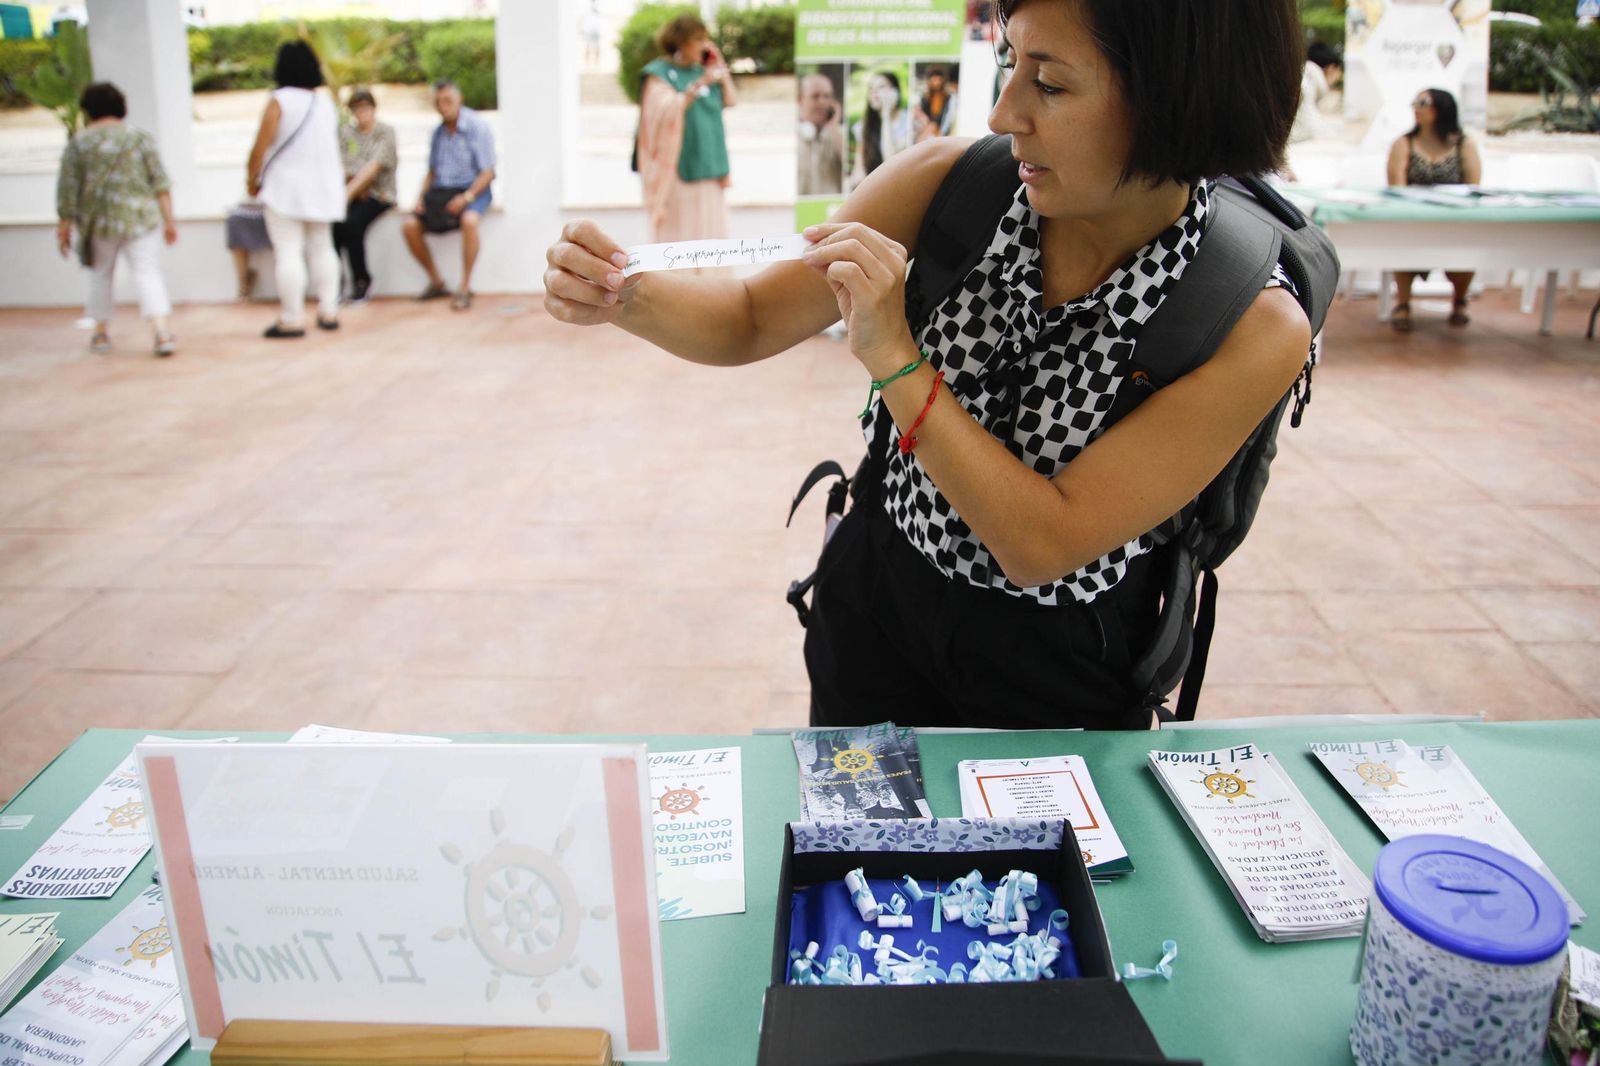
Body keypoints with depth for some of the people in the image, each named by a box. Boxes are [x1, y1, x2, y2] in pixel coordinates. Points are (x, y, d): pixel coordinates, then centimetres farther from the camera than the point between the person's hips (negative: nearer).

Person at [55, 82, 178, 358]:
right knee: (148, 273, -3)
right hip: (141, 220, -1)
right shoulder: (140, 138, 1)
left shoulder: (77, 144, 1)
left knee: (101, 274, 17)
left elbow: (67, 191, 0)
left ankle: (101, 332, 24)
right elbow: (160, 183, -4)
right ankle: (163, 331, -20)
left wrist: (64, 227, 7)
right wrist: (169, 220, -1)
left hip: (98, 222, 1)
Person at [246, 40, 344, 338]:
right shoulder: (326, 102, 7)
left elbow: (261, 146, -12)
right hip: (323, 188, 6)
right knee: (322, 249, 13)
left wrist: (252, 178, 1)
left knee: (288, 253, -4)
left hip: (285, 189, -6)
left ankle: (292, 319, -5)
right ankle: (328, 311, 15)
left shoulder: (280, 100, -11)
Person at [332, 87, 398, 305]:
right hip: (351, 191, 4)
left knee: (353, 224, -31)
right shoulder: (346, 132, 14)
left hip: (378, 193, -4)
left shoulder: (386, 132, -1)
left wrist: (350, 191, -22)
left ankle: (361, 281, -11)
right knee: (331, 222, -26)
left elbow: (374, 167, -13)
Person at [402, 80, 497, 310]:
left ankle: (465, 288, -30)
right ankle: (436, 282, 4)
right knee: (410, 226, -13)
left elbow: (488, 172, -12)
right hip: (440, 191, 6)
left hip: (472, 189, -6)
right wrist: (422, 197, 1)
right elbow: (431, 171, 19)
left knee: (469, 221, -38)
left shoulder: (478, 127, -8)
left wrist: (467, 197, -24)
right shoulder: (438, 132, 12)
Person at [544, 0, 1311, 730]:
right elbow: (753, 320, -7)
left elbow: (1041, 545, -26)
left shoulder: (1256, 328, -23)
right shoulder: (951, 184, -17)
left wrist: (895, 359, -32)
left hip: (1056, 680, -2)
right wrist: (621, 296, -26)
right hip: (872, 613, 3)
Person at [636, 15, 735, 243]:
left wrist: (717, 62, 6)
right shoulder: (659, 74, -5)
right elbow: (669, 110, -20)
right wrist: (698, 85, -26)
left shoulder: (699, 70, 13)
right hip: (677, 165, -6)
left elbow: (729, 101, 11)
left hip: (705, 164, 6)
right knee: (677, 229, -4)